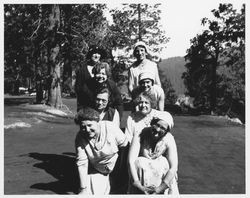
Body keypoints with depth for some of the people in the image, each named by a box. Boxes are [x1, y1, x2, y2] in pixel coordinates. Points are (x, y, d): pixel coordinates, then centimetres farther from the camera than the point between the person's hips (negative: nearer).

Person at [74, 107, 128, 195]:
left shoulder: (111, 128, -28)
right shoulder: (80, 138, -21)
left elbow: (124, 145, -13)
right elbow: (81, 163, -19)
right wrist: (84, 188, -19)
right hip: (96, 170, 1)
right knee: (95, 193, -6)